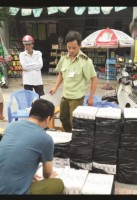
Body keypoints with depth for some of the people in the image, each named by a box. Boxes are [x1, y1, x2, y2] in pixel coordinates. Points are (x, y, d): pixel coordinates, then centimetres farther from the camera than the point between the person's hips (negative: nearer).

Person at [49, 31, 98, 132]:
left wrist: (91, 98, -11)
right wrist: (55, 87, 4)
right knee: (63, 119, 19)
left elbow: (94, 79, -12)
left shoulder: (85, 60, -18)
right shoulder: (64, 58, -1)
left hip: (77, 97, -6)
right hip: (65, 95, 6)